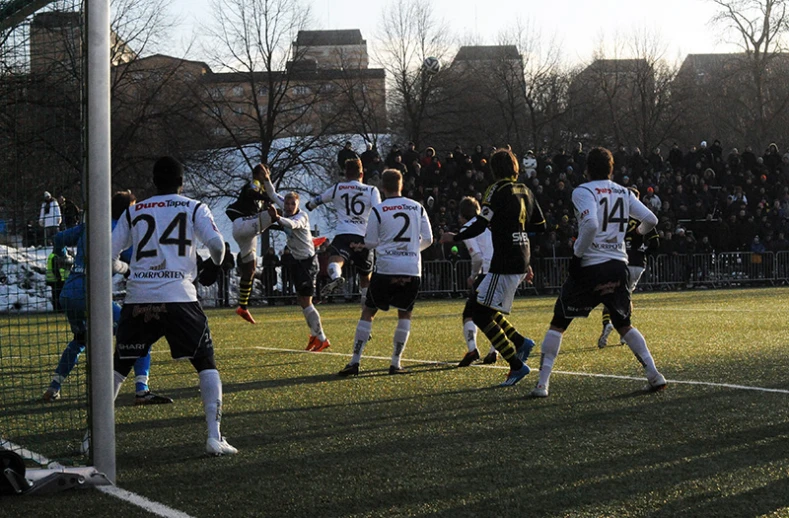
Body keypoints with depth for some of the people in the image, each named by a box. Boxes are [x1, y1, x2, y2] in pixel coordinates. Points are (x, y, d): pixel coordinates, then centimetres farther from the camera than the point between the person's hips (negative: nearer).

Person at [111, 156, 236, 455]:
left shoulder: (133, 212, 15)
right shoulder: (194, 208, 9)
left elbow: (110, 257, 11)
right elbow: (216, 244, -6)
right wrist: (214, 265, 16)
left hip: (138, 300, 2)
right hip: (180, 299, -2)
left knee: (119, 367, 15)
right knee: (206, 365, 10)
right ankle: (214, 438, -1)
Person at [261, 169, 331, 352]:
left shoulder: (302, 216, -22)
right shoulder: (286, 212, -1)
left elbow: (293, 224, -46)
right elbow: (273, 195, 14)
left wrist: (277, 218, -62)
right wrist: (266, 180, 1)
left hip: (308, 261, -8)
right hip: (297, 260, 9)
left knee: (306, 302, -9)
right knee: (301, 300, 14)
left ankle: (322, 339, -1)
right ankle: (314, 334, 28)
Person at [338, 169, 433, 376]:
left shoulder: (378, 210, -3)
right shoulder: (417, 208, 6)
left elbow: (370, 243, 1)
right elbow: (427, 239, 9)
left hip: (386, 268, -2)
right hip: (412, 269, 2)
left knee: (368, 312, 8)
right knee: (405, 314, 15)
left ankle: (355, 361, 3)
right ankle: (396, 362, 9)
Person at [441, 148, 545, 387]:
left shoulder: (498, 191, -10)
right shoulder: (525, 192, 13)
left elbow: (481, 225, -16)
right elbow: (540, 228, 18)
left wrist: (455, 237, -2)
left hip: (505, 264, -9)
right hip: (521, 260, 9)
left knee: (480, 314, -6)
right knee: (484, 308, 19)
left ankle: (517, 365, -9)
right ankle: (520, 341, 9)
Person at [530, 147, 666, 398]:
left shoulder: (583, 192, -7)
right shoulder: (624, 193, 10)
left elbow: (591, 225, -23)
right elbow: (651, 220, 8)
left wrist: (577, 253, -12)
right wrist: (639, 231, 30)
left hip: (590, 266, -5)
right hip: (618, 265, 5)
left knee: (558, 324, 6)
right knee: (623, 325, 21)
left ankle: (542, 383, -1)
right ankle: (654, 374, 9)